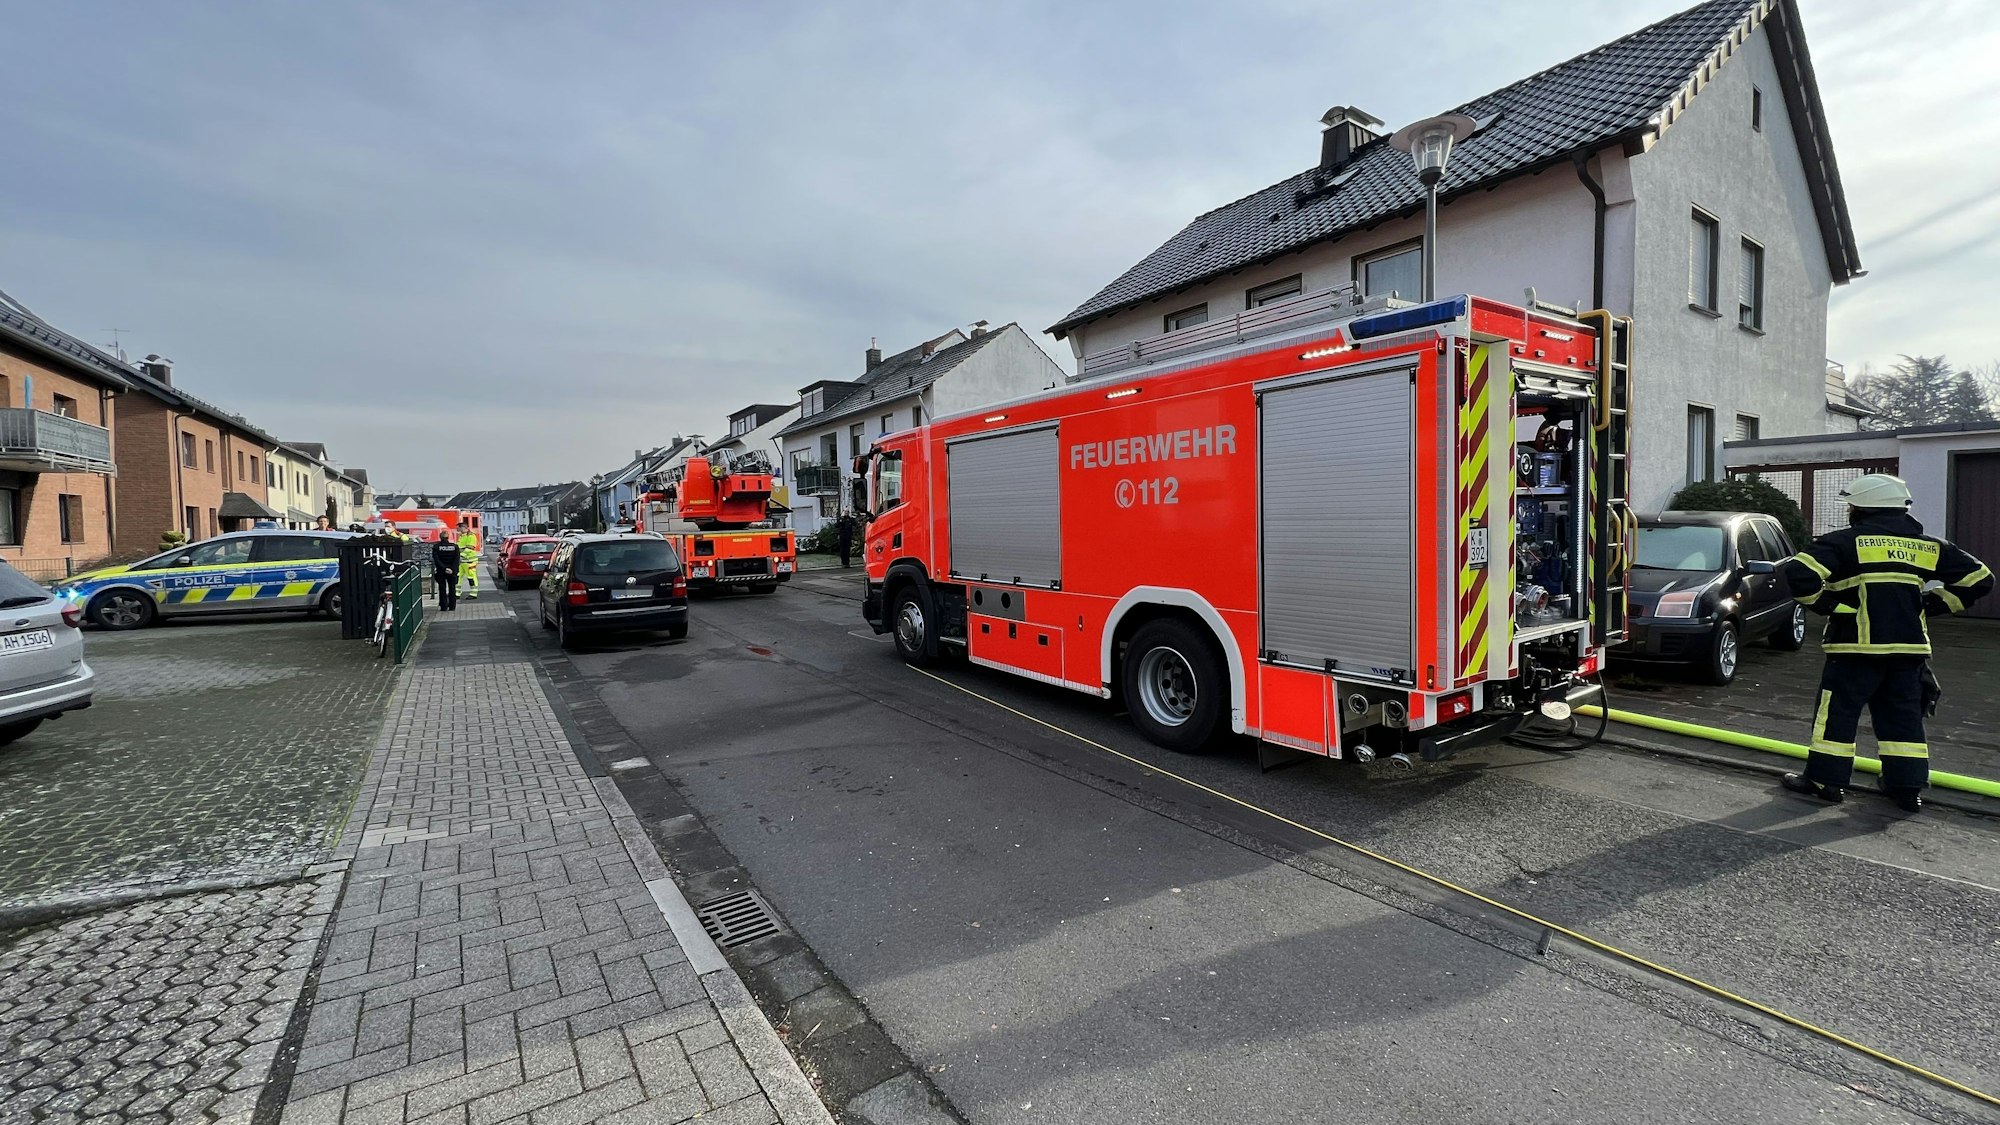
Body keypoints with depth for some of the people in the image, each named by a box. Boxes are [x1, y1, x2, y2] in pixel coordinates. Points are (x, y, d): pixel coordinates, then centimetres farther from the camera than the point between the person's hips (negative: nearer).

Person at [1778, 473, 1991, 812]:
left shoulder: (1846, 541, -9)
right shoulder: (1927, 546, 10)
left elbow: (1800, 573, -23)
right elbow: (1979, 579, 15)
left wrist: (1825, 603, -8)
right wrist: (1934, 603, 17)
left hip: (1857, 647, -6)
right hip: (1910, 647, 6)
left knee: (1837, 712, 2)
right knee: (1903, 716, 14)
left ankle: (1825, 780, 7)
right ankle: (1908, 788, 18)